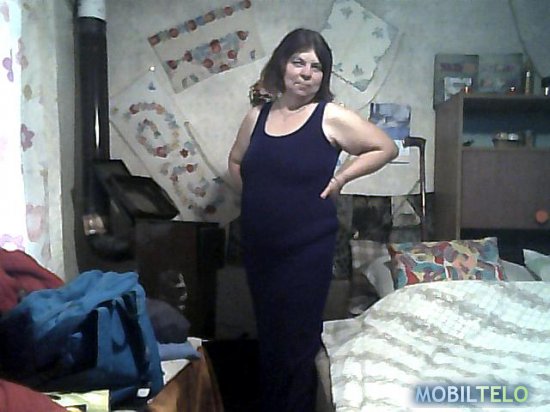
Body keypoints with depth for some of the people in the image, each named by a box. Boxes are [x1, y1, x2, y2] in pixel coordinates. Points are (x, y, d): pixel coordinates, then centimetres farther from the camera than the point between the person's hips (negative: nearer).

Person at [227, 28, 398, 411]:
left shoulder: (332, 116, -8)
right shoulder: (257, 115, 6)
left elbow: (386, 147, -1)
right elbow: (236, 162, 21)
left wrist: (341, 178, -7)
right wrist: (255, 196, 6)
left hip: (307, 249, -5)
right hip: (258, 248, 5)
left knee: (298, 340, 6)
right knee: (268, 335, 19)